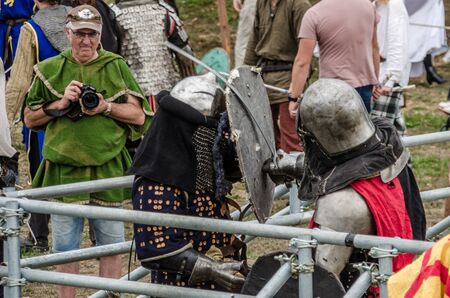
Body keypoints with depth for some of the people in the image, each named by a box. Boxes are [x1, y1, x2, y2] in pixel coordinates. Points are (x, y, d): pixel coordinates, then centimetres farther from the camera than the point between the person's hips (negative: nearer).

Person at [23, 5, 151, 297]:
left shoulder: (116, 67, 4)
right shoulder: (49, 70, 5)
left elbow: (139, 115, 4)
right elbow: (30, 119, 9)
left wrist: (105, 107, -11)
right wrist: (61, 104, -7)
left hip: (108, 168, 0)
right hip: (63, 170, 0)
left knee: (111, 244, 5)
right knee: (65, 247, 5)